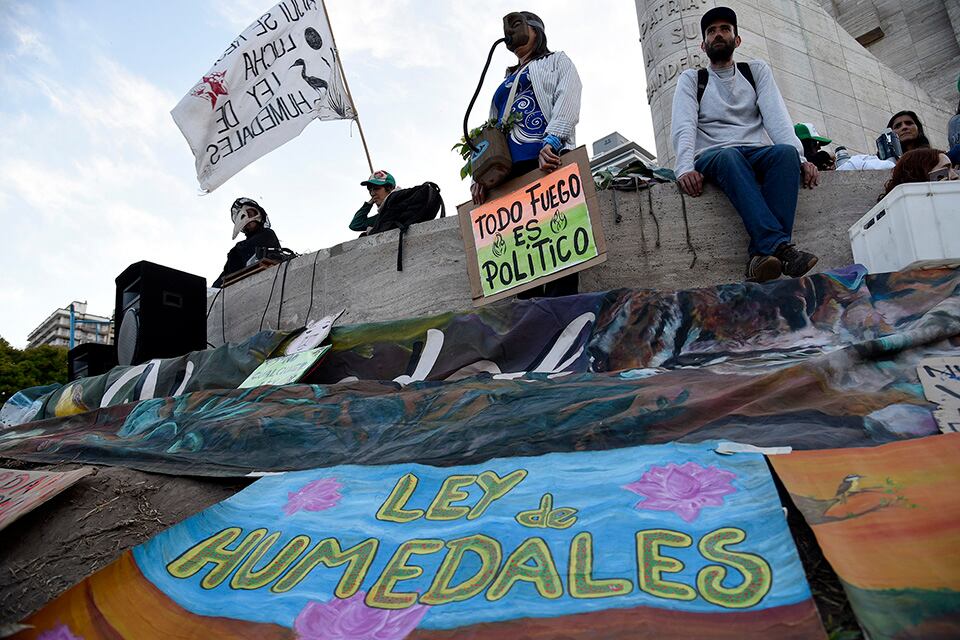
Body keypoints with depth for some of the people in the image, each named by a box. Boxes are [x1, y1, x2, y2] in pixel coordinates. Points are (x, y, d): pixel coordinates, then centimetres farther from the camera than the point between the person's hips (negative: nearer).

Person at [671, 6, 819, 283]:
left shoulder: (757, 70, 19)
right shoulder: (691, 78, 14)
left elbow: (776, 116, 4)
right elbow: (684, 126, -5)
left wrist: (799, 157, -15)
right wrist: (685, 168, -26)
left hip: (756, 154, 2)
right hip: (711, 157, -2)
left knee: (786, 152, -32)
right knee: (729, 157, -37)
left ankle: (762, 254, -46)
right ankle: (779, 247, -51)